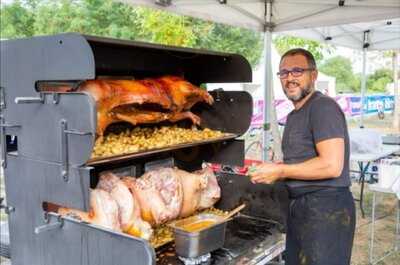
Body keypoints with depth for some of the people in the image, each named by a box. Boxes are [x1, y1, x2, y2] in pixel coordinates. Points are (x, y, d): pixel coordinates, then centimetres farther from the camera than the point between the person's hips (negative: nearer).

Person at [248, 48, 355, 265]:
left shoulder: (323, 107, -14)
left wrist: (280, 171, -16)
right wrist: (270, 170, 4)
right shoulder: (294, 115, 15)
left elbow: (332, 166, -23)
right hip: (299, 206, 9)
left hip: (326, 208, -9)